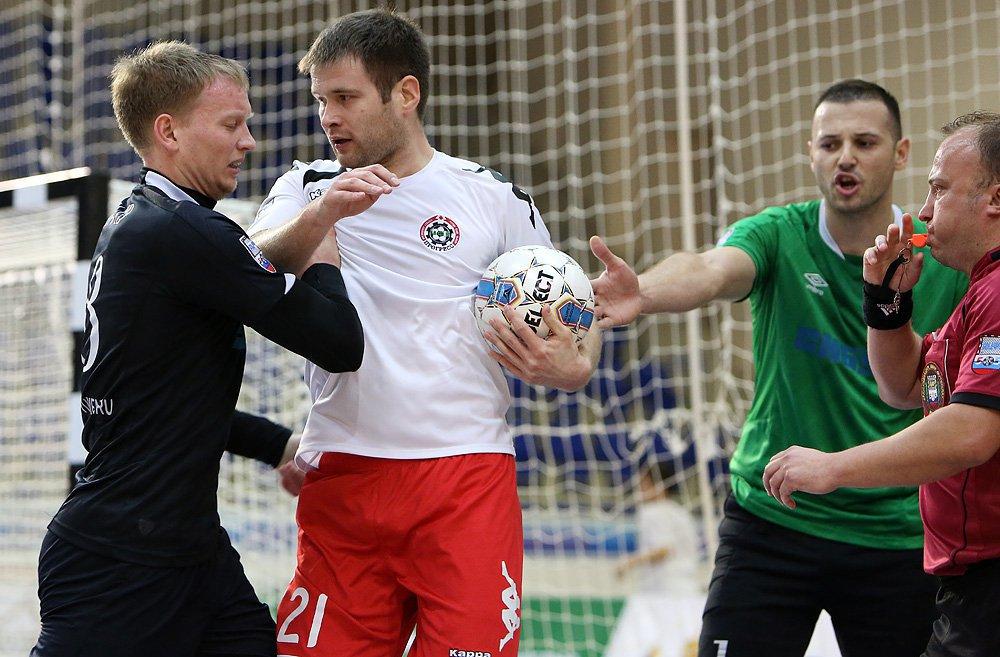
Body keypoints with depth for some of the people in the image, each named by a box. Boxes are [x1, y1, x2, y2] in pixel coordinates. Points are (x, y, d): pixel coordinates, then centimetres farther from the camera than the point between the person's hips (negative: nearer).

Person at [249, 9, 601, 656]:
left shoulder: (495, 197, 6)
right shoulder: (307, 188, 11)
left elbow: (575, 320, 10)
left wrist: (573, 367, -12)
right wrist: (320, 214, -26)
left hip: (468, 479, -1)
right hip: (341, 477, 2)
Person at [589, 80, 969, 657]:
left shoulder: (945, 261, -3)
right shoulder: (778, 237, -6)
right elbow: (712, 270, -28)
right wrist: (645, 292, -47)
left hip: (897, 537, 1)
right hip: (771, 521, -1)